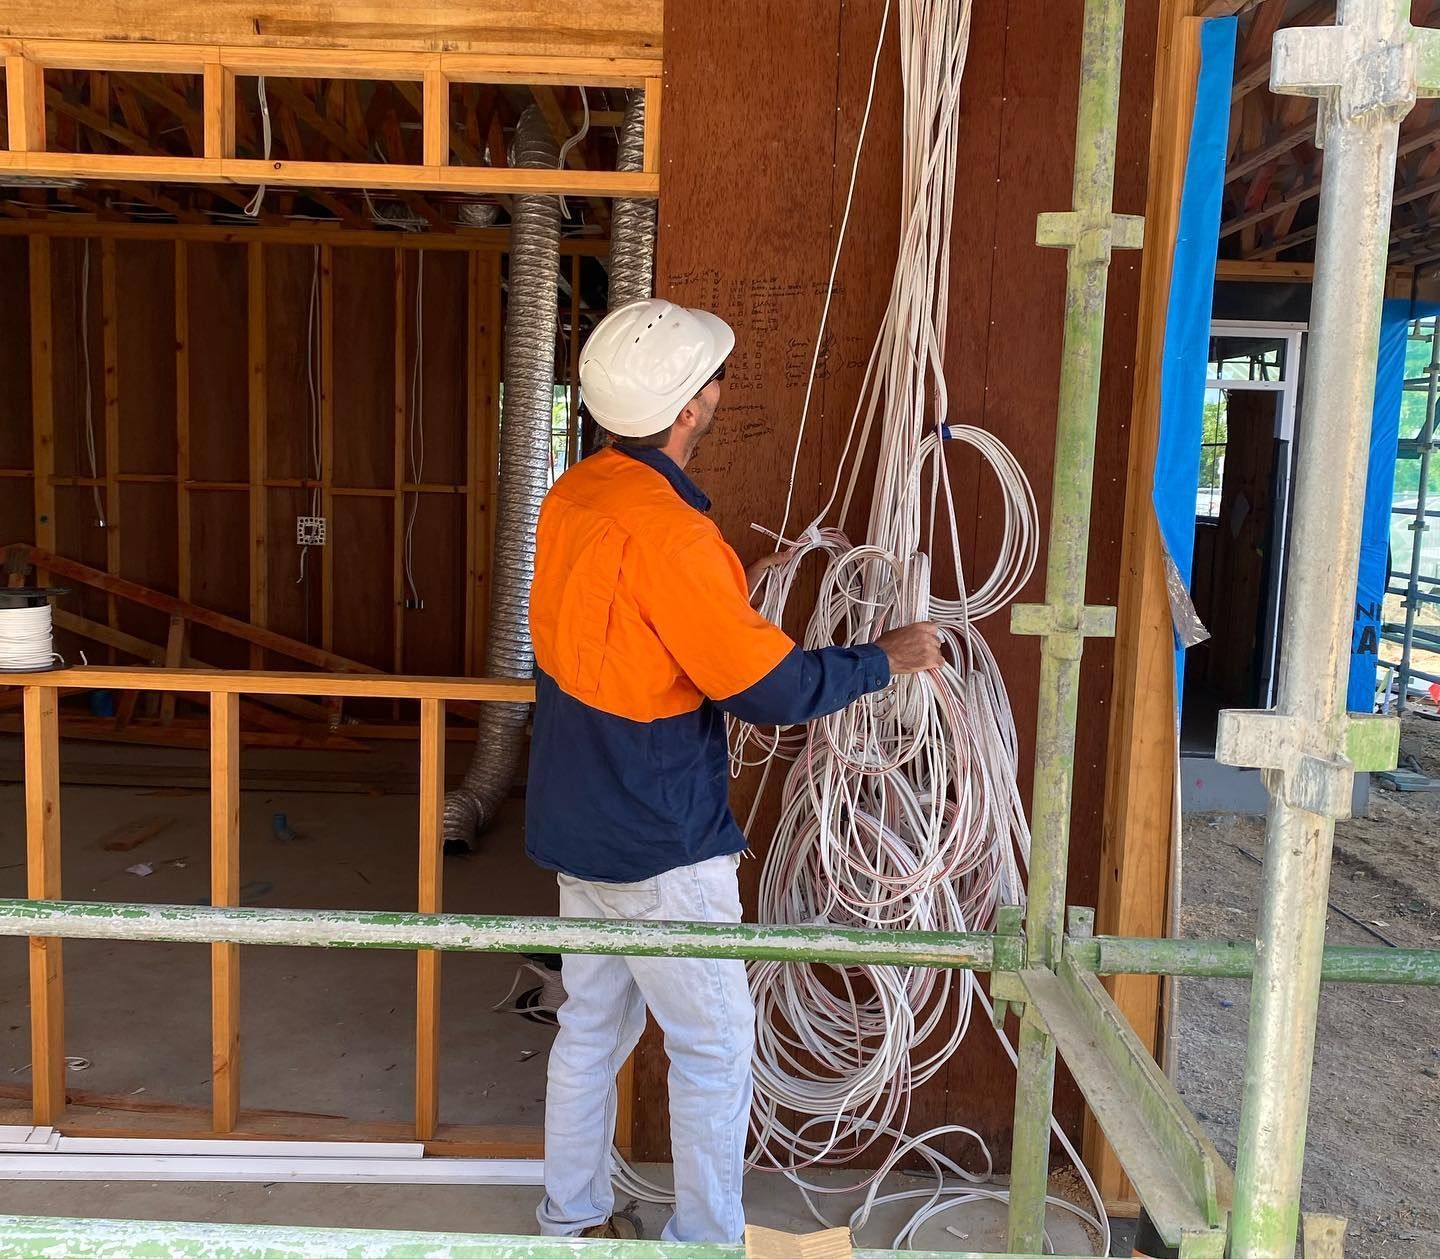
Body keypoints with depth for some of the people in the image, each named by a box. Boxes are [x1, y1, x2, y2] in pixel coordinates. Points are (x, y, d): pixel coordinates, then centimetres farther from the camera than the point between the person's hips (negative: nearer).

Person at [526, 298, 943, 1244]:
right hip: (660, 845, -9)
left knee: (592, 1027, 21)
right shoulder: (665, 528, -26)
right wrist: (884, 659, -7)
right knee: (715, 1050, 8)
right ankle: (707, 1238, 23)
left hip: (580, 827, 9)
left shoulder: (574, 495, 2)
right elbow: (770, 687, -22)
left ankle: (573, 1221, 36)